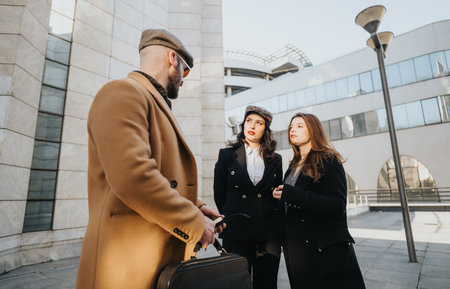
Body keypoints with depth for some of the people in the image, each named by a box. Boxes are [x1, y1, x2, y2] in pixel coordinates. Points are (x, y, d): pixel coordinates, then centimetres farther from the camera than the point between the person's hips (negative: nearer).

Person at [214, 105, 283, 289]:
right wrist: (230, 220, 9)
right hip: (237, 234, -2)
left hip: (269, 234, 2)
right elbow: (219, 194, 6)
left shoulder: (275, 159, 9)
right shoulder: (227, 155, 3)